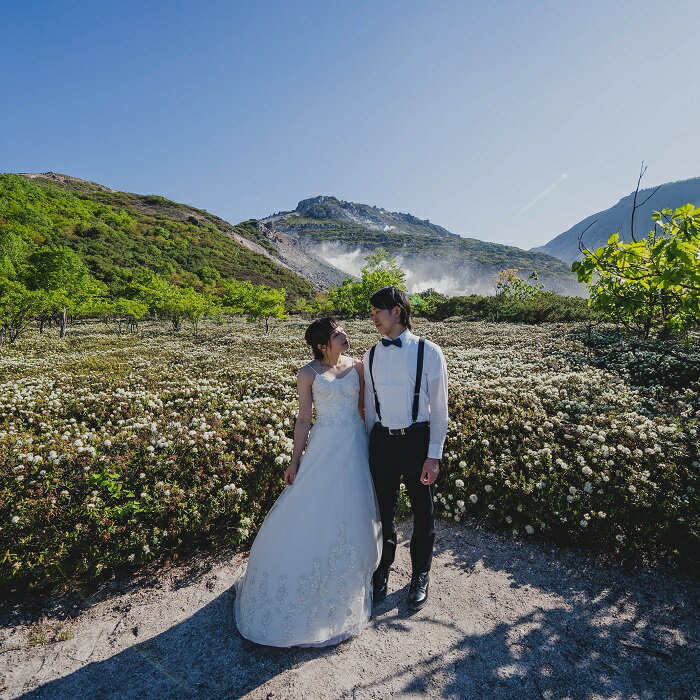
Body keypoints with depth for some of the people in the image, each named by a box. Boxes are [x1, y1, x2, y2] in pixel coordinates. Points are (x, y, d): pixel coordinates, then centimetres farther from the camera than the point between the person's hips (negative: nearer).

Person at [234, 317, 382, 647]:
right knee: (312, 512, 5)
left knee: (353, 513, 13)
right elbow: (303, 419, -3)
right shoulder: (309, 373, -7)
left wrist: (371, 444, 8)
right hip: (325, 447, -3)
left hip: (355, 447, 3)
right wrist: (295, 461, -2)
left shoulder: (357, 366, 1)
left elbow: (363, 407, 8)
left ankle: (347, 585, 37)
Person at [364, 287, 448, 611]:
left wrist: (434, 456, -10)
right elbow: (369, 404, 9)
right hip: (381, 439, 3)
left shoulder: (428, 352, -9)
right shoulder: (371, 355, 3)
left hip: (417, 439, -3)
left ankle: (420, 576, 38)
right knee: (383, 510, 16)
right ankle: (382, 570, 41)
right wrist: (368, 446, 10)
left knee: (422, 511, 14)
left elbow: (439, 407, -8)